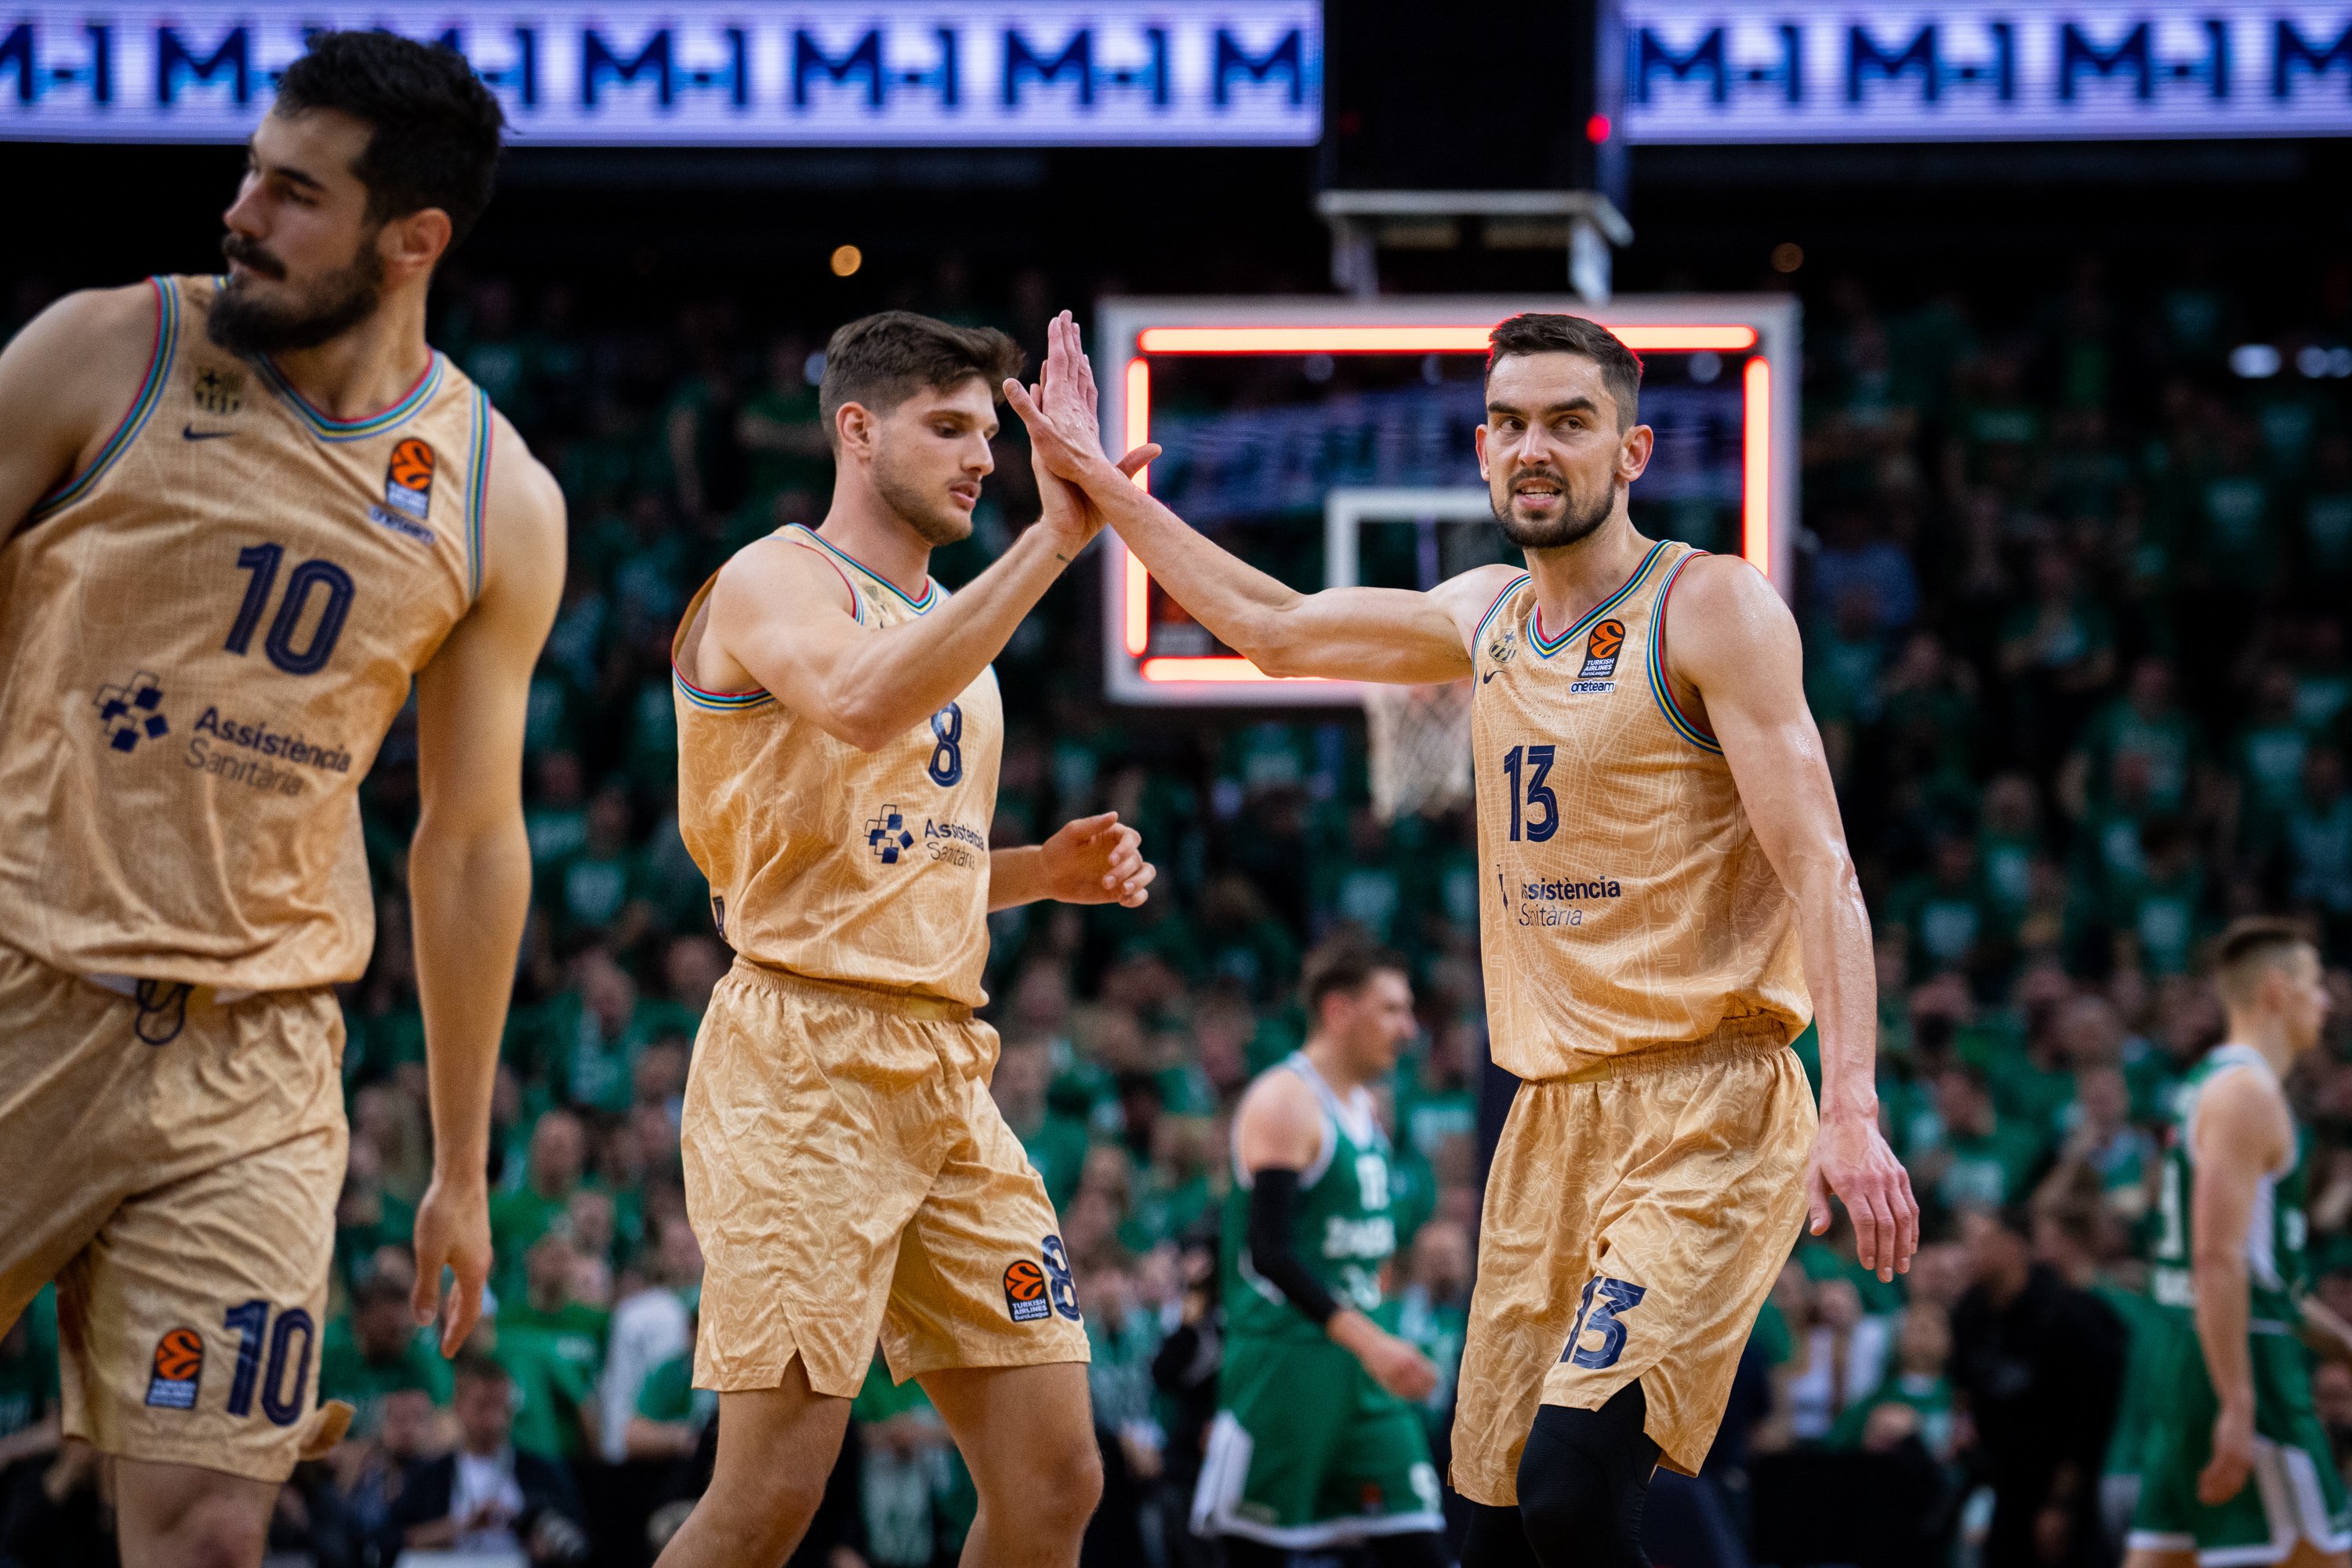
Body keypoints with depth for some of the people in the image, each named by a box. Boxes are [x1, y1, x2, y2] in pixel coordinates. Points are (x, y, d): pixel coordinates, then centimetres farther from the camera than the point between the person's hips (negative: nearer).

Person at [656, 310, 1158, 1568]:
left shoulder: (947, 622, 22)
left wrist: (1039, 872, 11)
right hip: (806, 1053, -8)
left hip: (945, 1073, 8)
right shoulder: (779, 582, -4)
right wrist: (1053, 538, -29)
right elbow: (860, 705, -29)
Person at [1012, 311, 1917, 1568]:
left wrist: (1851, 1110, -25)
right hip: (1552, 1111, 7)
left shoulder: (1712, 609, -7)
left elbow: (1820, 872, -14)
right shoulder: (1485, 616, 14)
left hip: (1706, 1109, -7)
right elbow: (1276, 628, 29)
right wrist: (1096, 481, 28)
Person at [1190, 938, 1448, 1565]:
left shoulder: (1364, 1108, 16)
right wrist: (1367, 1340, -29)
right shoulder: (1285, 1102, -12)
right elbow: (1270, 1252, -21)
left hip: (1365, 1368, 8)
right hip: (1287, 1361, -8)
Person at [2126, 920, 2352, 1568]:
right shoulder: (2249, 1093, -13)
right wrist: (2238, 1408, -25)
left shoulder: (2209, 1083, 18)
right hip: (2238, 1353, -10)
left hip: (2179, 1345, 10)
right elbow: (2218, 1260, -22)